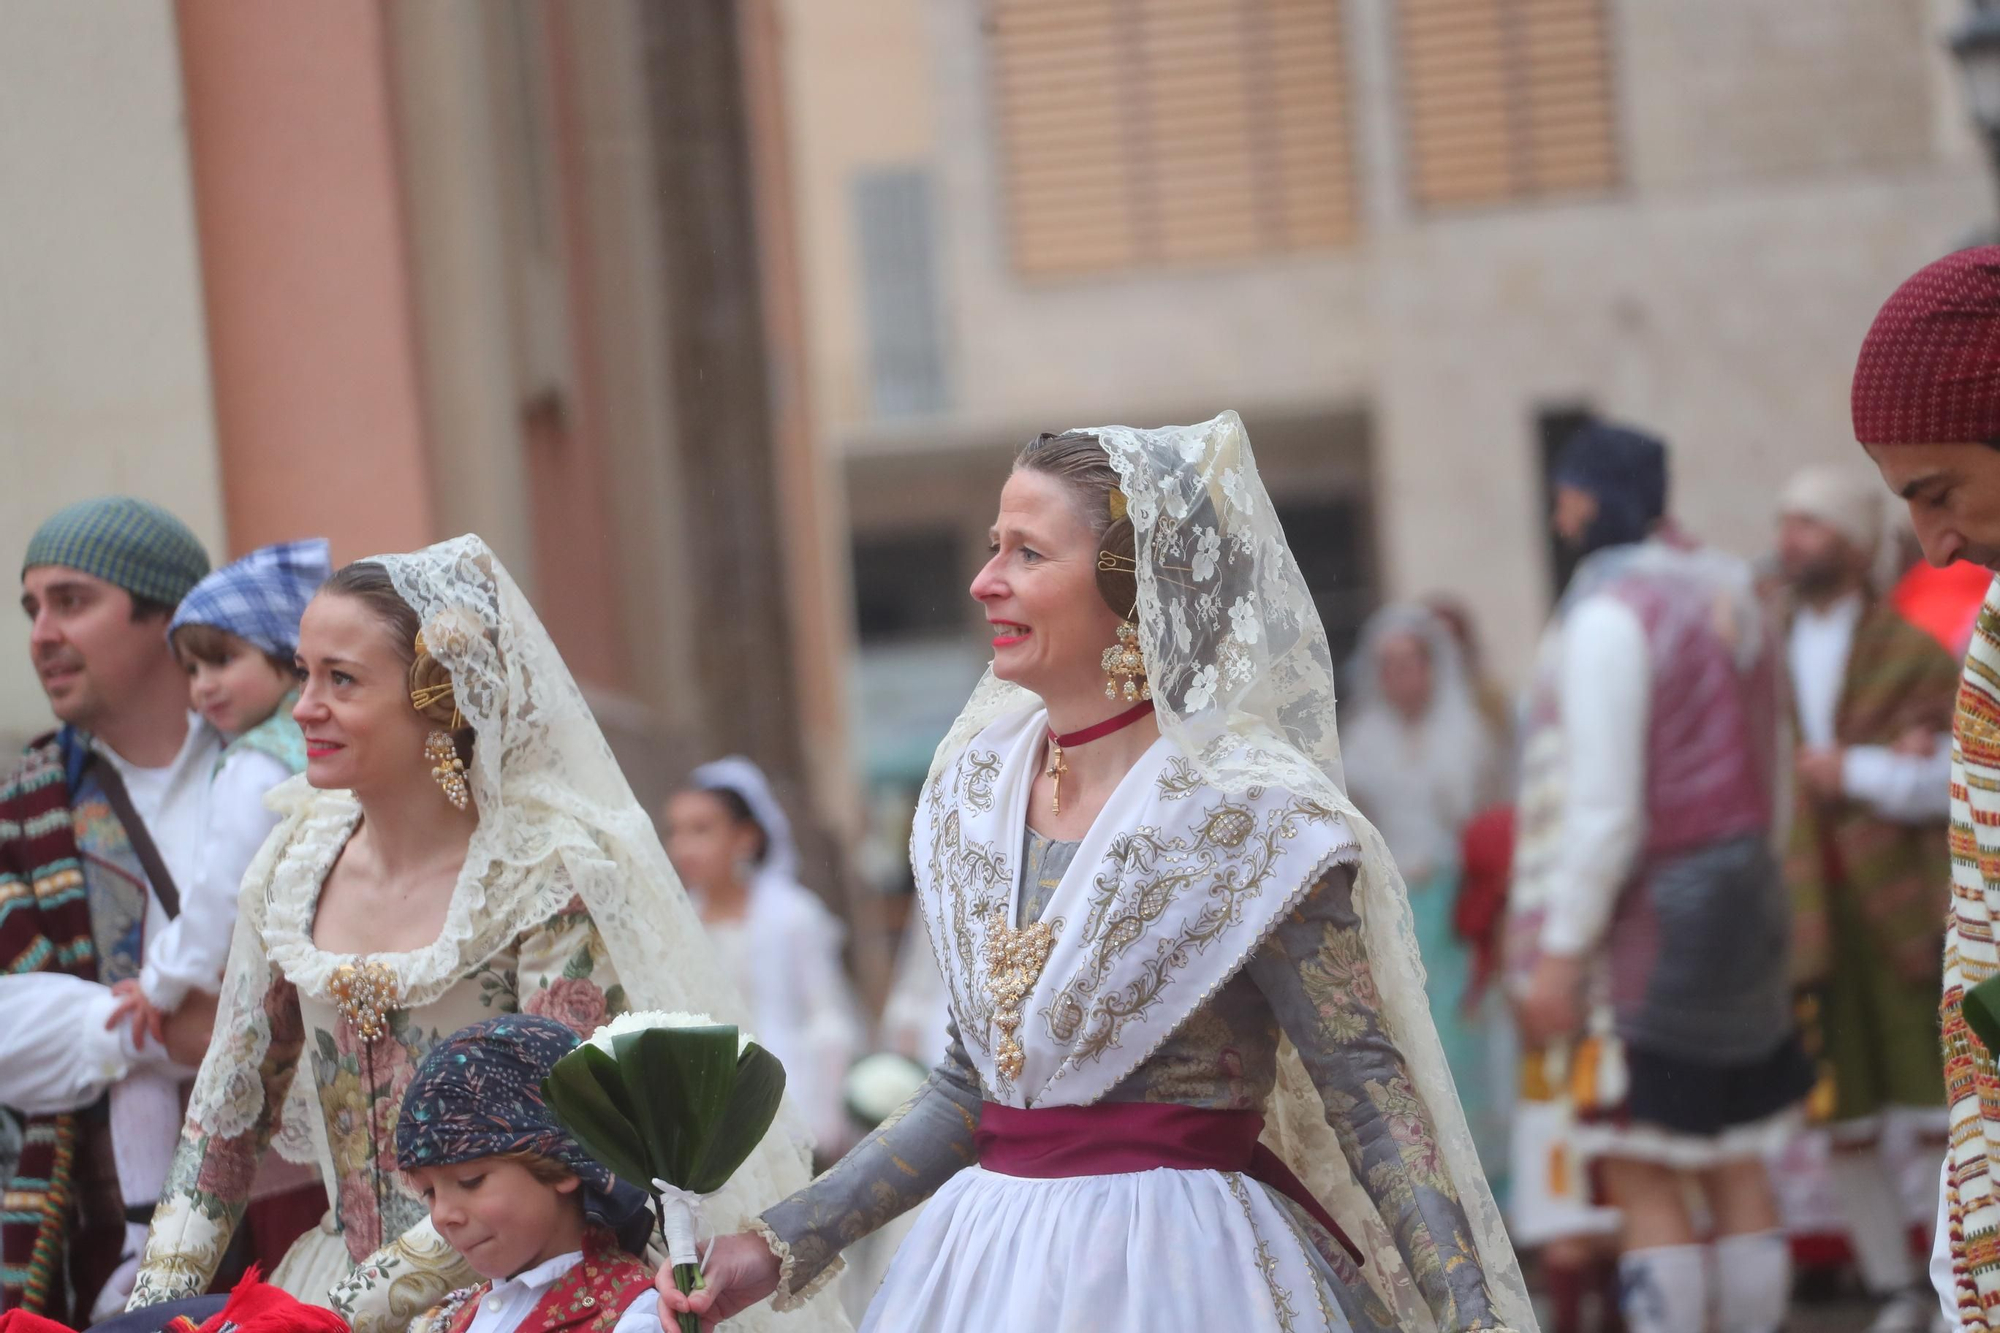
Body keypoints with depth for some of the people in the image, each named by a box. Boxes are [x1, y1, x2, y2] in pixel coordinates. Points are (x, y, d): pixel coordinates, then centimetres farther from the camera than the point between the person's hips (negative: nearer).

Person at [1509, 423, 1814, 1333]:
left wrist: (1560, 950, -15)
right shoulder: (1732, 602, 13)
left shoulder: (1612, 615, -14)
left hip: (1642, 919, -9)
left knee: (1640, 1177, -6)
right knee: (1735, 1167, 11)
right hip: (1742, 908, 9)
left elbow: (1602, 806, -18)